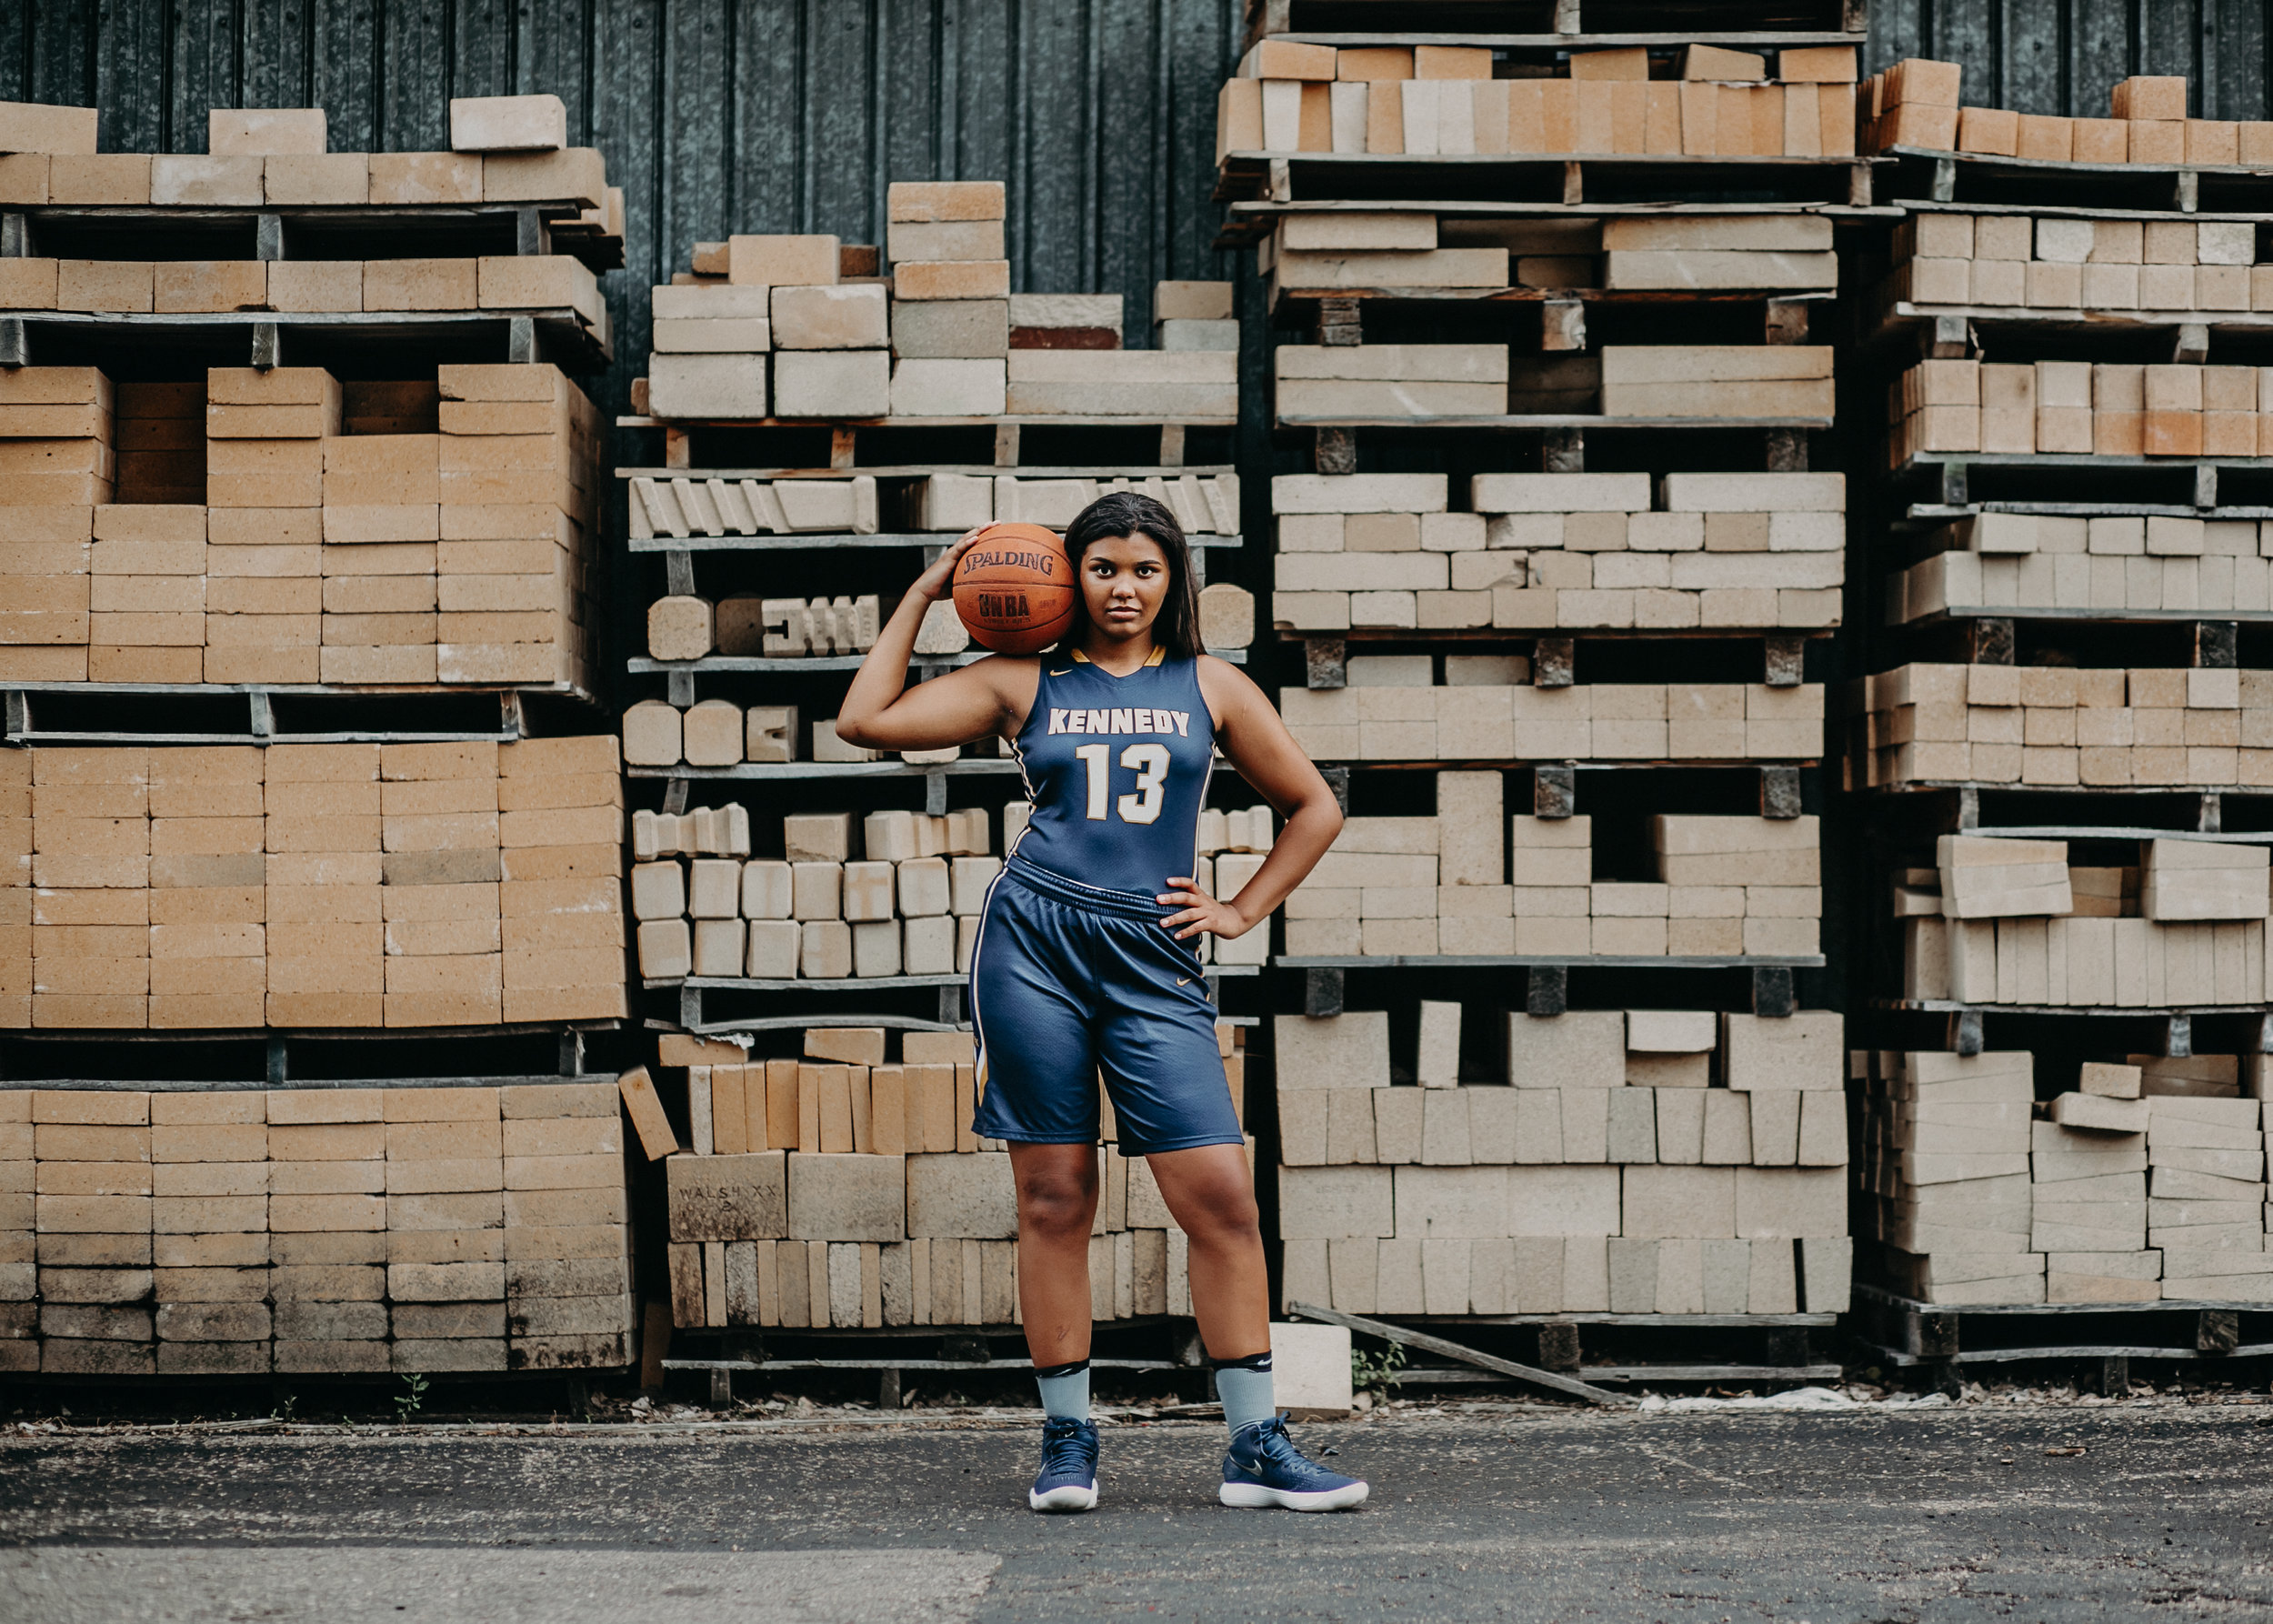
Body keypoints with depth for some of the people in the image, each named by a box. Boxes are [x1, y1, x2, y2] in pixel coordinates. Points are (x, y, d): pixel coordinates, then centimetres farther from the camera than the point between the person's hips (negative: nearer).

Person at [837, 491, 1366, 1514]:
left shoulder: (1209, 688, 12)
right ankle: (1067, 1441, 12)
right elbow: (867, 721, 4)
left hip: (1154, 967, 1)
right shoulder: (1024, 683, 9)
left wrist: (1243, 911, 11)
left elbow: (1313, 807, 20)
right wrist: (923, 595, 7)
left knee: (1223, 1197, -7)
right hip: (1034, 949, -1)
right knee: (1053, 1199, 1)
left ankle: (1257, 1449, 0)